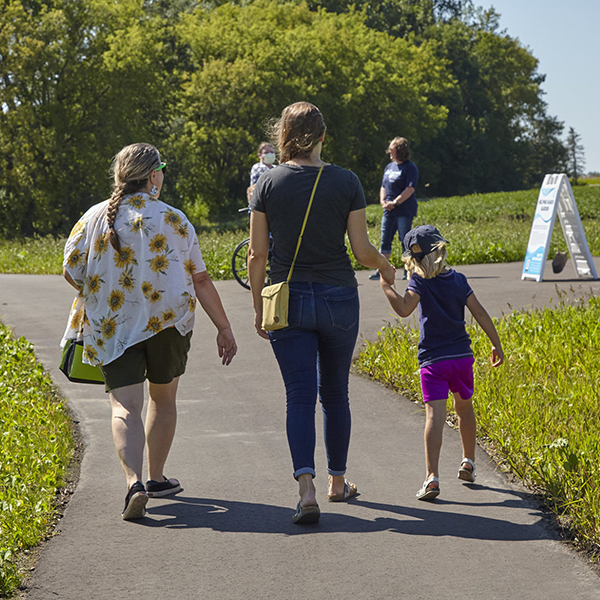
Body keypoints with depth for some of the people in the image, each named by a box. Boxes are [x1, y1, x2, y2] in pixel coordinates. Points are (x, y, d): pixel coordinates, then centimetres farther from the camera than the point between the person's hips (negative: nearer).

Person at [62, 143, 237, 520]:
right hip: (168, 321, 0)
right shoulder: (174, 220, -5)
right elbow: (200, 280, -4)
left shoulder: (95, 217, -1)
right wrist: (224, 328, 4)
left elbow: (71, 272, 0)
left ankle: (134, 482, -26)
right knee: (163, 398, 20)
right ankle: (157, 478, 29)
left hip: (112, 329, 0)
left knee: (126, 406, -5)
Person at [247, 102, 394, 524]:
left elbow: (257, 255, -2)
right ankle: (338, 482, 29)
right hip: (338, 297, 1)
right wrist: (385, 267, 18)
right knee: (335, 393, 16)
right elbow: (362, 251, -4)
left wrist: (258, 308, 9)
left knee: (299, 396, -1)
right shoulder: (346, 182, -4)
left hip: (288, 299, 0)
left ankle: (306, 488, -19)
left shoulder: (268, 184, -3)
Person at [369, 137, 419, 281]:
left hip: (404, 211, -7)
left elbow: (410, 189, -16)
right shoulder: (389, 167, 16)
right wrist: (383, 201, 3)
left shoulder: (410, 167, -7)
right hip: (389, 211, 7)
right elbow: (383, 187, 21)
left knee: (405, 240, -4)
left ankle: (408, 270, 5)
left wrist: (395, 203, -18)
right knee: (385, 240, 5)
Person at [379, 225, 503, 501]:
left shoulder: (419, 282, -7)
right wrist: (496, 344, 11)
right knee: (464, 407, 24)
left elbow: (404, 308, -23)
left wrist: (387, 287, -12)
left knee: (435, 415, -12)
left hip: (433, 360, -4)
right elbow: (480, 313, 5)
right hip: (462, 355, 4)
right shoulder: (458, 280, 6)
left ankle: (432, 476, -24)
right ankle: (468, 462, 38)